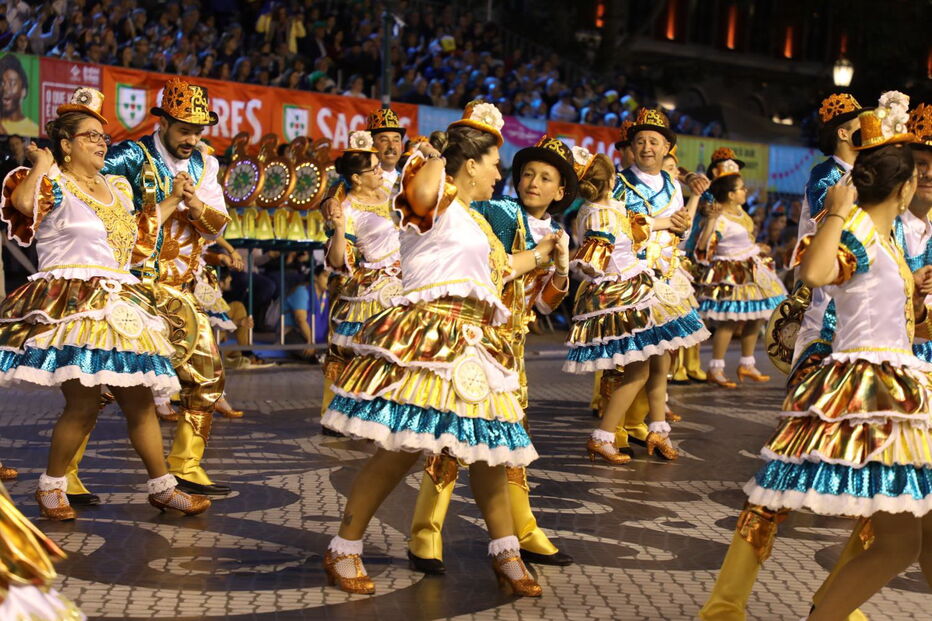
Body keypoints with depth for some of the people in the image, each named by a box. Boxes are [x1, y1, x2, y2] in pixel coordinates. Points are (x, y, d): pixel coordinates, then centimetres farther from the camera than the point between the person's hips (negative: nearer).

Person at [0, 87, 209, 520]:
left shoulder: (117, 187, 20)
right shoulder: (54, 183, -2)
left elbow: (135, 234, 30)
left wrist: (174, 201, 30)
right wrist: (42, 165, -9)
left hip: (118, 305, 7)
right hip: (70, 305, -7)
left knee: (140, 400, 7)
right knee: (84, 403, -12)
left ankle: (162, 487, 15)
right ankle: (50, 486, 8)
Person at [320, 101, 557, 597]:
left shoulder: (475, 221, 26)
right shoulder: (437, 201, -2)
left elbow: (497, 270, 40)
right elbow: (422, 191, -27)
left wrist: (542, 252, 49)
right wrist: (433, 160, -6)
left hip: (472, 346, 10)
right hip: (426, 337, -9)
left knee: (488, 450, 9)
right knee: (401, 448, -13)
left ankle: (506, 555, 21)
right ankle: (344, 550, 1)